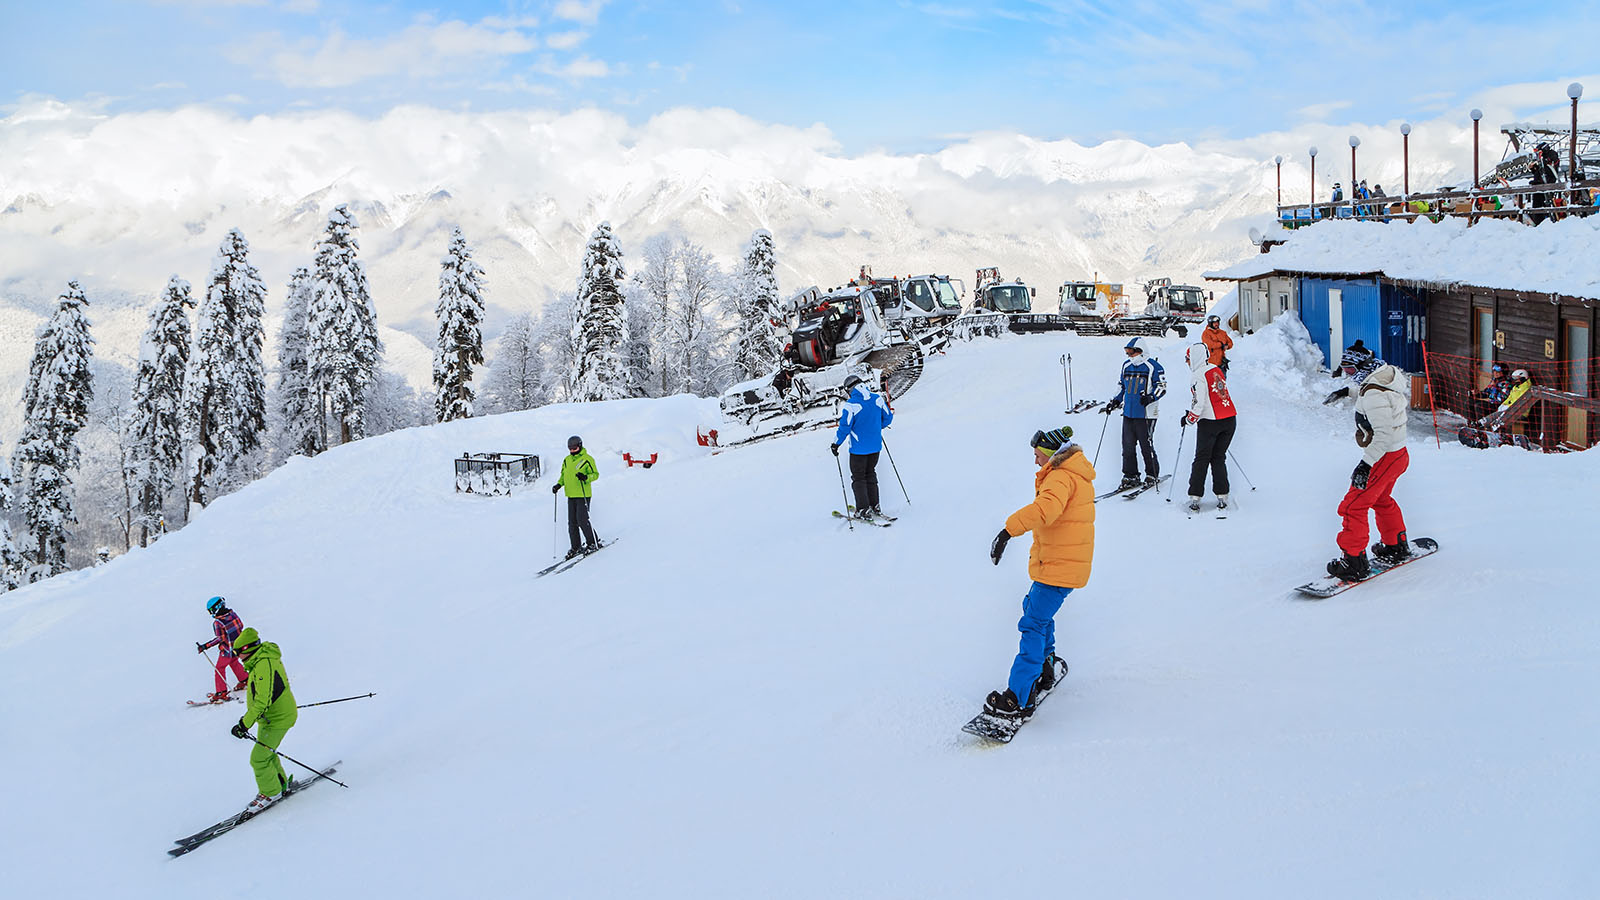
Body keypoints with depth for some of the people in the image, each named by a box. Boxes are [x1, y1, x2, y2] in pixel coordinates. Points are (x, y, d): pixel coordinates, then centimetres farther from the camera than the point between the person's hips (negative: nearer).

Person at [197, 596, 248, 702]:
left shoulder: (217, 623, -24)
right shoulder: (233, 614, -6)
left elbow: (220, 639, -24)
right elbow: (241, 626, 6)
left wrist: (204, 646, -21)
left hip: (227, 650, -7)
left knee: (220, 669, 10)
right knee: (233, 662, 31)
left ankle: (222, 693, 11)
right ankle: (245, 681, 42)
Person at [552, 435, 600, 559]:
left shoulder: (587, 459, -6)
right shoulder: (567, 460, 14)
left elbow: (595, 474, -7)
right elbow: (563, 475, 24)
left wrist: (586, 477, -25)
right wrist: (559, 484, 7)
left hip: (583, 495, -7)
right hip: (571, 495, 7)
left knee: (582, 520, -12)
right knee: (572, 522, 6)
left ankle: (593, 543, 2)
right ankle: (576, 547, 13)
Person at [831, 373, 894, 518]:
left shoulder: (851, 405, -20)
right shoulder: (878, 399, -4)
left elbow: (845, 427, -17)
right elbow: (888, 418, 6)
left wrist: (836, 444, -3)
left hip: (859, 448, -5)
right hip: (876, 446, 5)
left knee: (858, 478, 8)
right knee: (870, 474, 21)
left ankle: (864, 509, 6)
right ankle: (875, 506, 22)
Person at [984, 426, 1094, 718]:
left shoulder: (1060, 477, -17)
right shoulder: (1077, 475, 17)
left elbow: (1045, 509, -36)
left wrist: (1009, 530, -41)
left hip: (1057, 567, -11)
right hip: (1068, 563, 11)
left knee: (1034, 625, -11)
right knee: (1035, 609, 27)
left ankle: (1019, 699, -14)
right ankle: (1044, 670, 38)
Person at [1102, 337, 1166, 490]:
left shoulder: (1153, 367, -6)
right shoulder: (1127, 366, 14)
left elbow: (1161, 388, -6)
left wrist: (1150, 397, -22)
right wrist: (1115, 402, 14)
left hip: (1145, 414, -6)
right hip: (1128, 414, 6)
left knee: (1146, 446, 0)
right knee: (1128, 446, 3)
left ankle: (1152, 475, 15)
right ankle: (1130, 476, 11)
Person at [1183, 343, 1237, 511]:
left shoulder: (1199, 376, -15)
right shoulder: (1217, 369, 9)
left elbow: (1198, 404, -19)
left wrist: (1189, 420, -3)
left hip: (1209, 422, -6)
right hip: (1230, 419, 6)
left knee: (1202, 459, 3)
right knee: (1219, 458, 13)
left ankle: (1195, 497, 2)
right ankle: (1222, 497, 7)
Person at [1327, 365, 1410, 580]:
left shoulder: (1374, 396, -28)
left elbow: (1384, 433, -31)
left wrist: (1367, 463, -31)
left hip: (1384, 457, -10)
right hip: (1399, 455, 10)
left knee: (1353, 506, -4)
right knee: (1381, 499, 31)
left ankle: (1354, 561, 0)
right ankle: (1397, 546, 47)